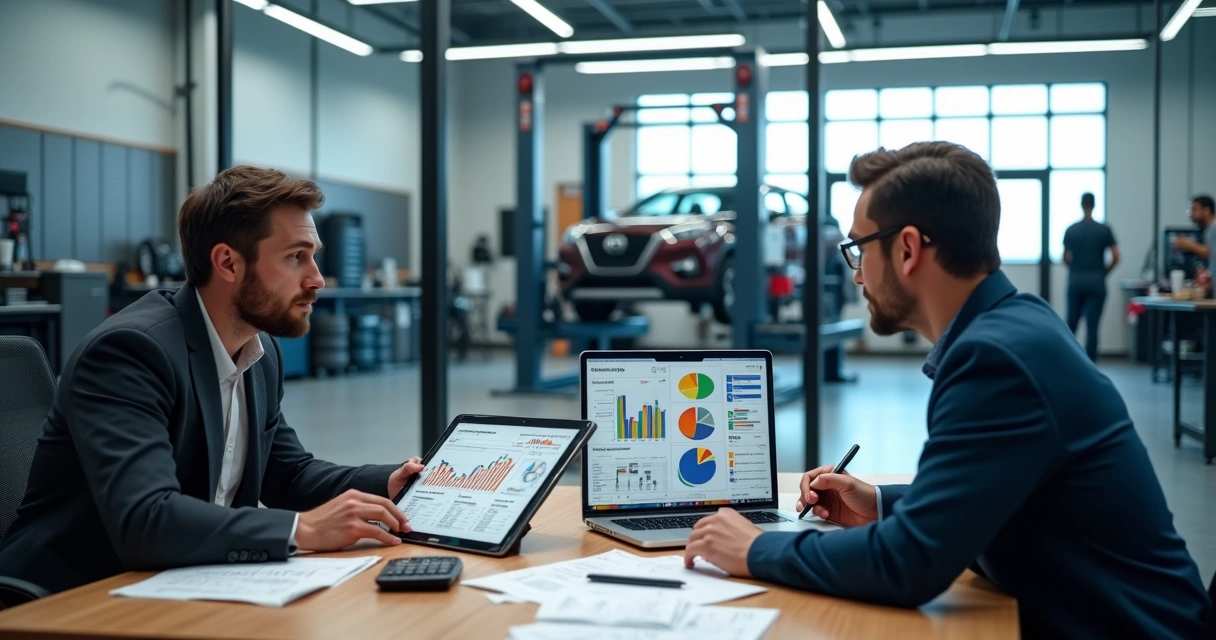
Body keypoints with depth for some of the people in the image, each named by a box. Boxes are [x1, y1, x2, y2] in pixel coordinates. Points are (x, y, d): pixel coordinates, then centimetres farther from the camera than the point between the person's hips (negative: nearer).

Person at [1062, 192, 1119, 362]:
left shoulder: (1071, 230, 1)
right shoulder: (1104, 230, -3)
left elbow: (1066, 258, 6)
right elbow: (1116, 258, -6)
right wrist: (1104, 272, 10)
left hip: (1075, 281, 2)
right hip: (1096, 282, -2)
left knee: (1071, 324, 13)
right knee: (1092, 326, -3)